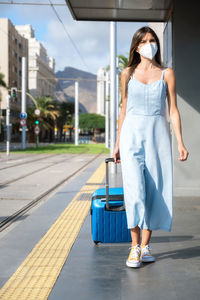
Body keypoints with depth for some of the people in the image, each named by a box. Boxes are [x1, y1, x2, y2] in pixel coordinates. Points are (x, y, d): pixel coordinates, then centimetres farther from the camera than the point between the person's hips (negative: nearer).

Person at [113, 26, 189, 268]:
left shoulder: (167, 74, 7)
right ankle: (135, 246, -3)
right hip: (132, 133, 0)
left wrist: (180, 142, -5)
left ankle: (145, 246, 9)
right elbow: (124, 110, 14)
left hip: (158, 134, 0)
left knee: (154, 190, 0)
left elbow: (173, 110, 4)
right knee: (135, 189, -12)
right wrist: (117, 143, 12)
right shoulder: (127, 74, 10)